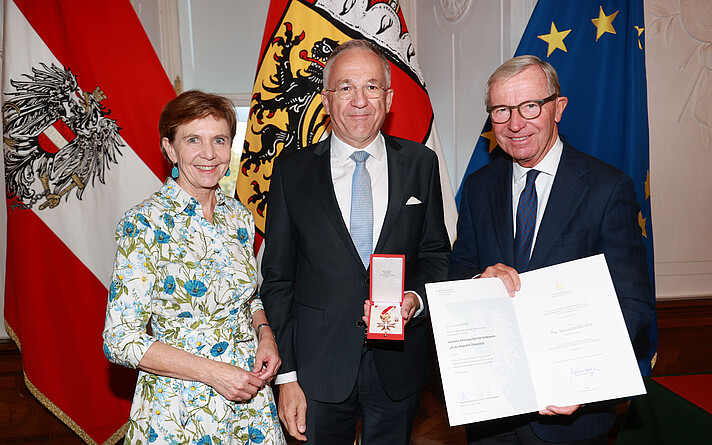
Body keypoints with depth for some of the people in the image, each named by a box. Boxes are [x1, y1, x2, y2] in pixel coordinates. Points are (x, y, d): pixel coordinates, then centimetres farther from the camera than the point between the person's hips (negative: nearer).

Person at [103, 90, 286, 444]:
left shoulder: (239, 217, 1)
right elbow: (120, 340, -15)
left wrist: (264, 334, -5)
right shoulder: (144, 224, -15)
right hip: (179, 413, -5)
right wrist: (213, 372, -20)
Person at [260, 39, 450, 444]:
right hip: (319, 370, -1)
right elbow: (277, 278, -2)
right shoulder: (292, 170, -3)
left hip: (398, 366, 2)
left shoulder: (420, 163, 0)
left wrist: (415, 298, -14)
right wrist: (286, 375, -5)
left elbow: (436, 253, 8)